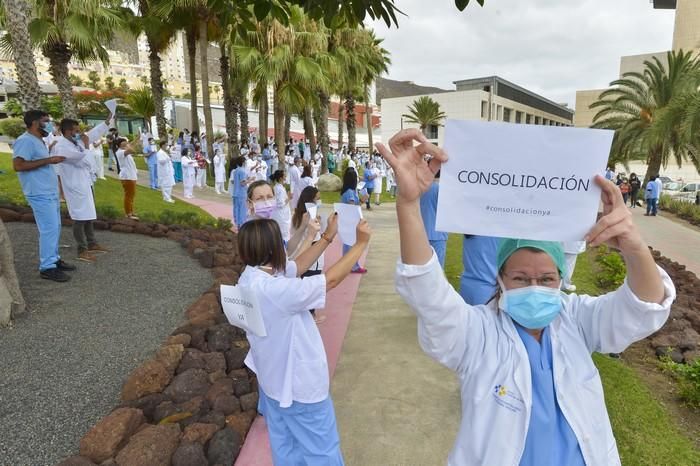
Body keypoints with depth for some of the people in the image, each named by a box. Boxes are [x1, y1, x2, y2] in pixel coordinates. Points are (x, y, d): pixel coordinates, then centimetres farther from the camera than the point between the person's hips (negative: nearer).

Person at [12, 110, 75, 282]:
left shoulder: (38, 141, 16)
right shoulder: (25, 141, -14)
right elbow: (18, 165, -25)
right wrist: (48, 160, -23)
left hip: (50, 192, 10)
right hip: (40, 194, -10)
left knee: (55, 227, 15)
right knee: (49, 229, -9)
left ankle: (54, 259, 25)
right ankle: (47, 267, -2)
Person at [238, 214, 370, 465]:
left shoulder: (250, 276, -9)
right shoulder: (276, 290, -36)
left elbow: (297, 266, 2)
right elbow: (331, 279, -28)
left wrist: (328, 236, 2)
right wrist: (361, 243, -17)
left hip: (274, 378, 9)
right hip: (299, 384, -9)